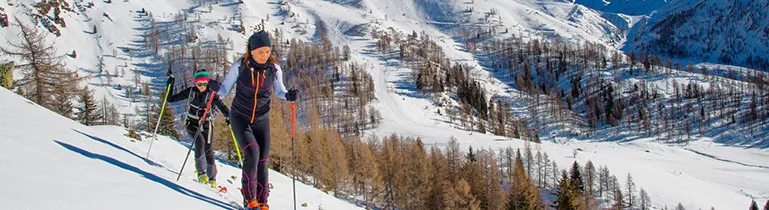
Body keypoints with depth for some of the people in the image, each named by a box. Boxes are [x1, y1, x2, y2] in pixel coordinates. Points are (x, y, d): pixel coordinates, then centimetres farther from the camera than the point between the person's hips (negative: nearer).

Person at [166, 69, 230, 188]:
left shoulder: (212, 94, -6)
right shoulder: (191, 92, -2)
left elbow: (222, 107, -15)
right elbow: (171, 99, 4)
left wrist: (229, 117, -34)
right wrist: (170, 85, -7)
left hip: (206, 125, 0)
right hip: (192, 123, 0)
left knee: (209, 150, -5)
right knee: (200, 141, -28)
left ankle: (212, 178, 10)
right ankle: (201, 171, -20)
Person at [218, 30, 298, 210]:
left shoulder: (274, 69, -8)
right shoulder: (240, 66, -13)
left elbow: (279, 91, 7)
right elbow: (225, 89, -3)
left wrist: (288, 96, -14)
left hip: (261, 120, 2)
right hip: (240, 118, -2)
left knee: (262, 161, -1)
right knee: (252, 152, -21)